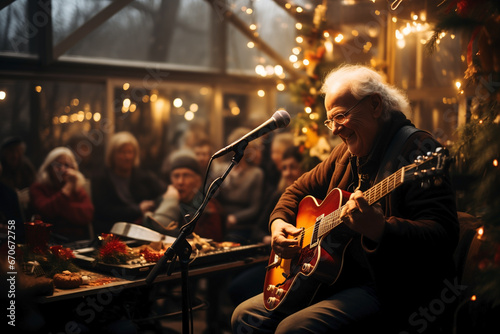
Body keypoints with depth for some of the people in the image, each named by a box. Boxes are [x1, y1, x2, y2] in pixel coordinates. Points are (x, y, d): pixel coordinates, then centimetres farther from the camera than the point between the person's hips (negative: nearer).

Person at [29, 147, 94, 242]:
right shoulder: (38, 188, 11)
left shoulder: (78, 189, 17)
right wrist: (68, 186, -5)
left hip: (80, 240, 2)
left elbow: (87, 215, -1)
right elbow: (46, 211, -11)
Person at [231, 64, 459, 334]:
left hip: (396, 291, -8)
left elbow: (443, 235, -25)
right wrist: (279, 221, 6)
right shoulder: (346, 154, 14)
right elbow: (300, 189, 27)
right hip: (341, 279, 9)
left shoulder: (416, 150, -14)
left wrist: (379, 229, -40)